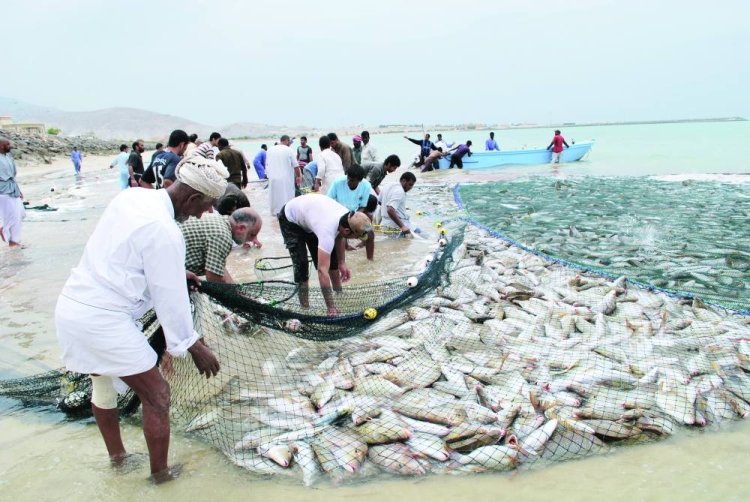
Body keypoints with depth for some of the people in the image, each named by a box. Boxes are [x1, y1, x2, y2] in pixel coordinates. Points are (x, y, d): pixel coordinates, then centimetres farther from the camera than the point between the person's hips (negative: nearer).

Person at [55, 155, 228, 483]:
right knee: (157, 395, 5)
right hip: (103, 319, -9)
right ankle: (160, 475, 20)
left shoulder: (131, 196, 4)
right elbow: (170, 297, -15)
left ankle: (116, 456, 45)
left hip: (71, 305, 10)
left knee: (103, 383, 26)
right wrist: (194, 346, -3)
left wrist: (175, 271, 25)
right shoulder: (164, 230, -21)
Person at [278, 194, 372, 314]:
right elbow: (322, 270, -46)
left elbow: (339, 237, 4)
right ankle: (305, 307, -6)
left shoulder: (349, 217, -22)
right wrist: (331, 307, -45)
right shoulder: (327, 230, -44)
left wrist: (341, 263, -1)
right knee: (301, 264, -18)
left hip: (310, 211, 7)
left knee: (331, 256, 4)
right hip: (291, 219, -7)